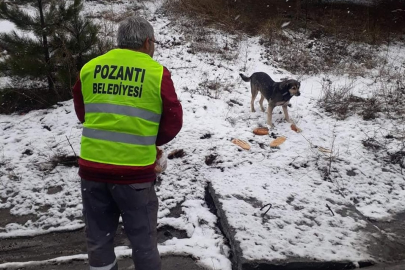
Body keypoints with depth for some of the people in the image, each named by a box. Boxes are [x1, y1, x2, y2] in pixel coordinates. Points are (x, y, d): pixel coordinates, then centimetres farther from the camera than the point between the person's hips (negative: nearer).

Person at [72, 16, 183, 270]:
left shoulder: (89, 68, 5)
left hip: (92, 167, 4)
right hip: (135, 171, -3)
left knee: (98, 239, 18)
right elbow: (173, 123, -1)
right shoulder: (157, 73, -6)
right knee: (143, 240, 13)